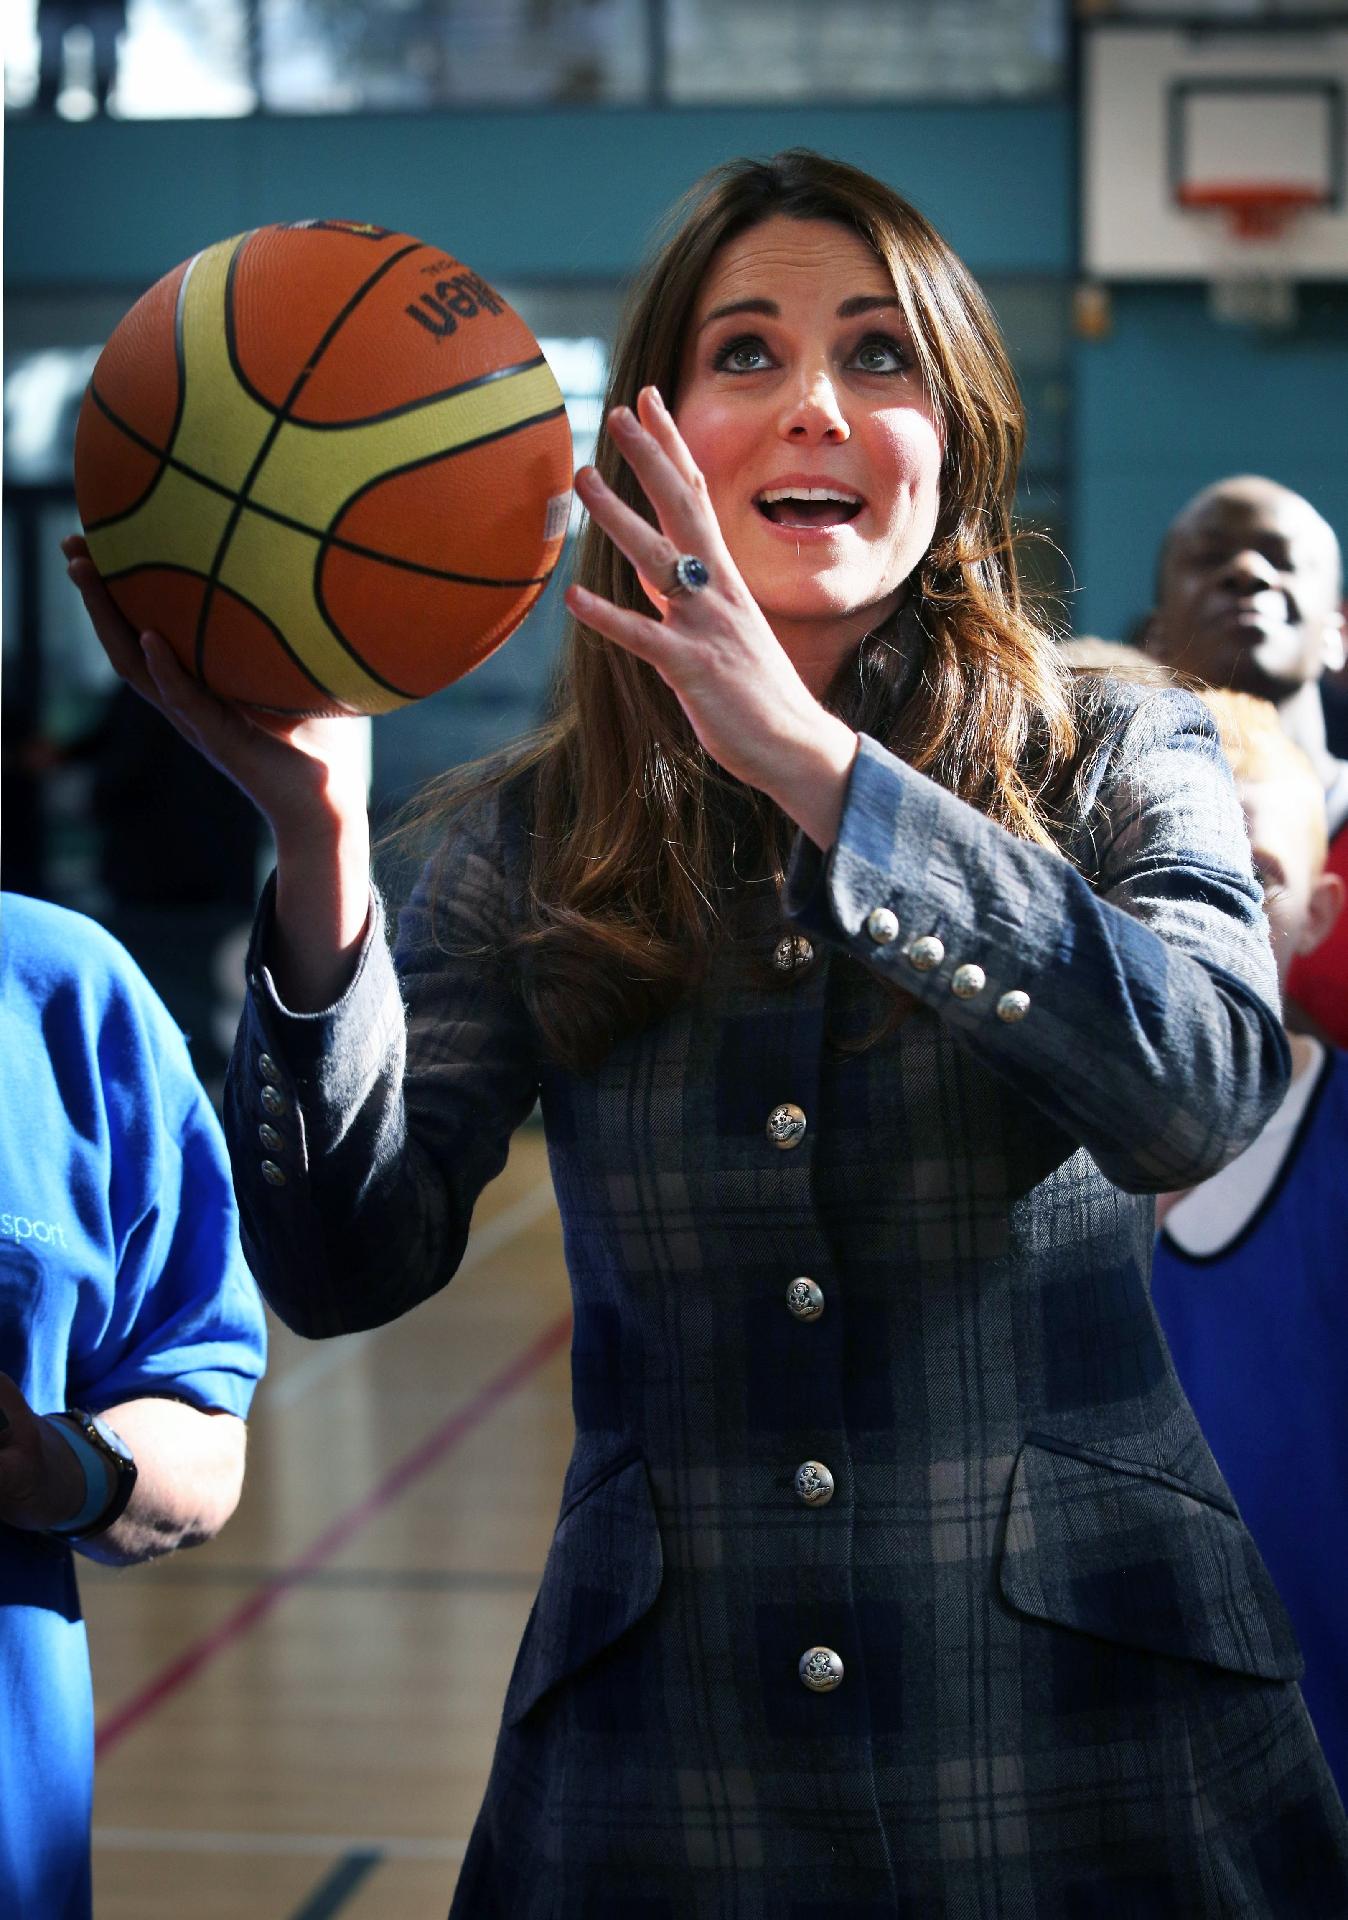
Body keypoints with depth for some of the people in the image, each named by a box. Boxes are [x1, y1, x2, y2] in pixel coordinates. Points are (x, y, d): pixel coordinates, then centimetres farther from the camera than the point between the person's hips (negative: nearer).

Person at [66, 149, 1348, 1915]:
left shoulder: (1118, 763, 1)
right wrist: (316, 841, -21)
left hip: (1089, 1720, -1)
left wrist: (813, 760, -25)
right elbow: (350, 1266, -7)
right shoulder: (524, 842, 4)